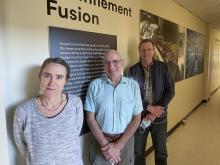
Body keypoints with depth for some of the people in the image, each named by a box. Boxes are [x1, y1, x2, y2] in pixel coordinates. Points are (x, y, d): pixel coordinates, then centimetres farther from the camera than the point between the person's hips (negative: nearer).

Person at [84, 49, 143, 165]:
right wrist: (105, 144, -12)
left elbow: (136, 118, -4)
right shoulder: (95, 85, -7)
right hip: (101, 141, -1)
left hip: (125, 141, 1)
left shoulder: (133, 85, -5)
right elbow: (90, 118, -5)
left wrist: (118, 145, -11)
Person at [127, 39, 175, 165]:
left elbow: (170, 91, -7)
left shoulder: (163, 67, -3)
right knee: (138, 151, 14)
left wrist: (154, 113, -14)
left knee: (161, 151, 16)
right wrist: (149, 108, -17)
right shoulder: (133, 70, -4)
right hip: (139, 117, 0)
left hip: (159, 117, 1)